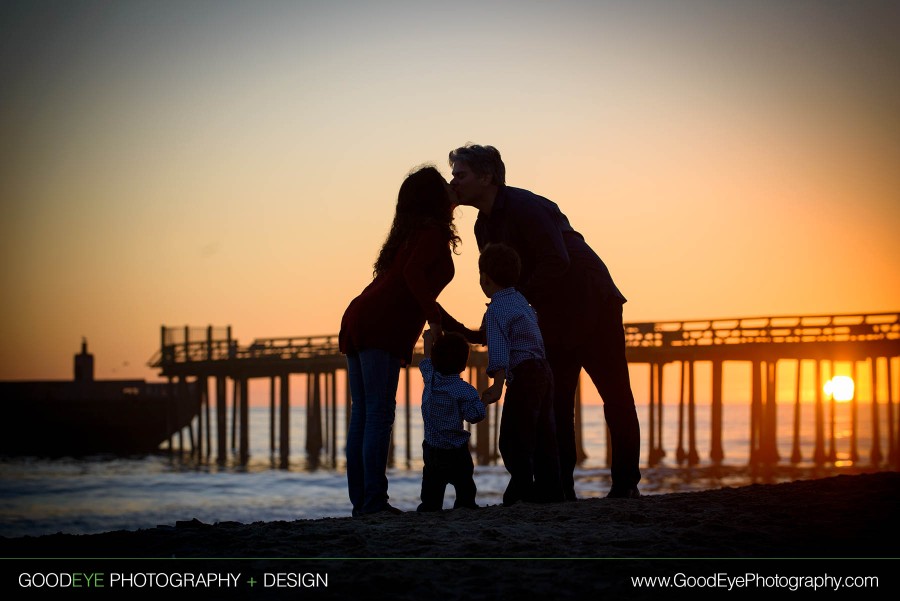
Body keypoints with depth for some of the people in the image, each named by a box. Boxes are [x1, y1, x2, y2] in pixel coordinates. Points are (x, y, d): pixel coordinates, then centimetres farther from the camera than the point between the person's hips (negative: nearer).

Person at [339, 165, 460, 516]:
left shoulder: (409, 233, 25)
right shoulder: (434, 233, 0)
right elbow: (413, 273, -17)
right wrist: (434, 315, -22)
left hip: (356, 319, 9)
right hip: (381, 326, -9)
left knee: (362, 416, 6)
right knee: (379, 414, -12)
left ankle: (360, 500, 6)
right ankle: (374, 500, -17)